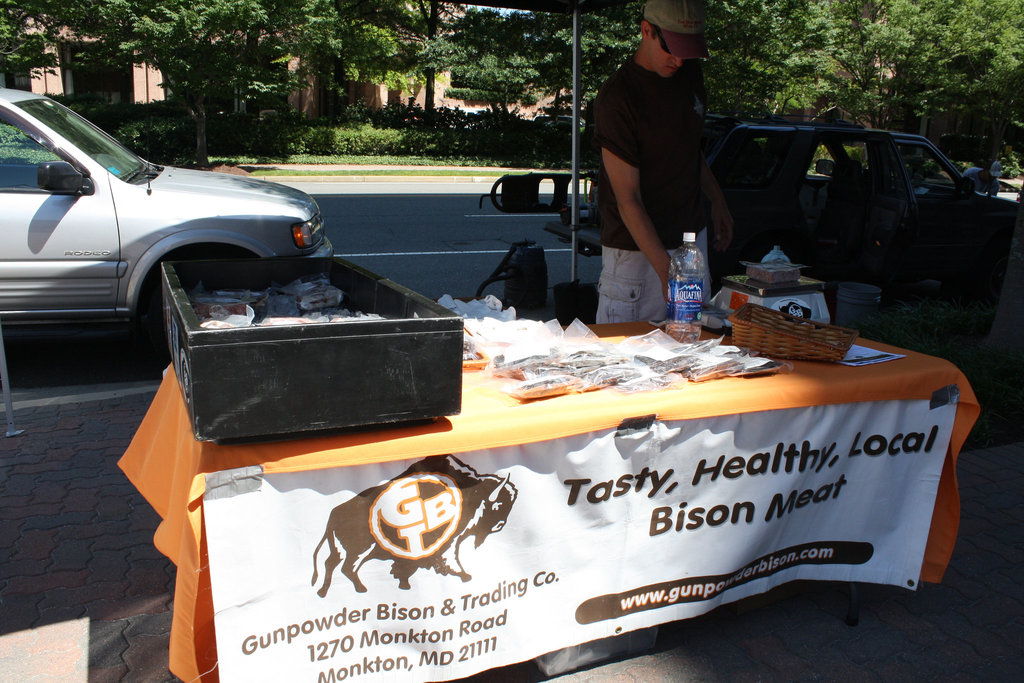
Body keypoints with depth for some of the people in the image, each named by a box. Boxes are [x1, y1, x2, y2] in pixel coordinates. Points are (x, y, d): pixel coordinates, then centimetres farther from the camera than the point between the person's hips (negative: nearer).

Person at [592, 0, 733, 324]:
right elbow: (628, 200, -22)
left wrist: (717, 199, 23)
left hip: (692, 234, 7)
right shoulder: (616, 97, -19)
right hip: (636, 248, -6)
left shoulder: (690, 73, 4)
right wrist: (665, 270, -29)